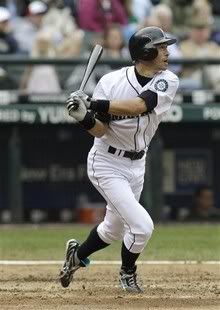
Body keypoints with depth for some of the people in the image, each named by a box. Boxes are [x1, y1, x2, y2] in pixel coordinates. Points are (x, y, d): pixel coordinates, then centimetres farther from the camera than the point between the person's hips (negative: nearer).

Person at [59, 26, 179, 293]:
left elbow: (138, 106, -29)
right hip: (107, 164, -5)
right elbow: (100, 131, -14)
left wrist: (94, 104, -36)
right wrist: (84, 117, -35)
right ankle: (127, 273, 14)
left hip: (136, 165, 5)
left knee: (114, 230, 20)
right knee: (142, 226, -14)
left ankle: (77, 254, 48)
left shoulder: (168, 81, -12)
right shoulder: (111, 82, -19)